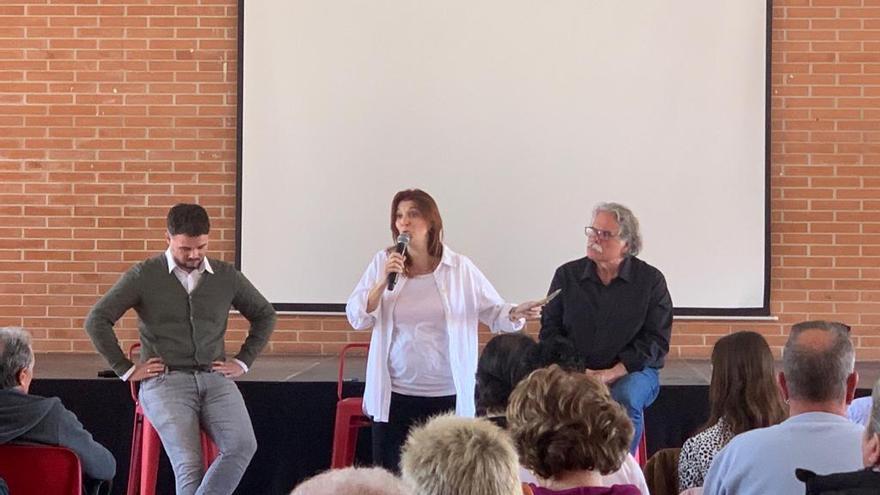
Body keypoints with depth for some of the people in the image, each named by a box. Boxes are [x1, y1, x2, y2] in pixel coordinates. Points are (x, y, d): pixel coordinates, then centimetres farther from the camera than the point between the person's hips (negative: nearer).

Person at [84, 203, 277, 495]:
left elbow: (264, 315, 26)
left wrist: (243, 362, 15)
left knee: (243, 446, -26)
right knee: (189, 463, -25)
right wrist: (126, 370, -2)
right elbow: (96, 320, 0)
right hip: (165, 381, -2)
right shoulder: (144, 276, 3)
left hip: (215, 379, 3)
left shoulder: (226, 276, 12)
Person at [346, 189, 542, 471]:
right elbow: (357, 319, 0)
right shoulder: (383, 263, 4)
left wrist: (516, 314, -19)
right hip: (395, 394, 1)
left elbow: (494, 313, 2)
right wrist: (384, 281, -13)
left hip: (448, 395, -1)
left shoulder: (460, 269, 0)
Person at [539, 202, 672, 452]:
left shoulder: (650, 280, 2)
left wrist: (612, 373, -14)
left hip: (632, 372, -1)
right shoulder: (567, 275, 9)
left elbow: (656, 340, -3)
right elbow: (550, 330, 8)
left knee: (626, 397, -35)